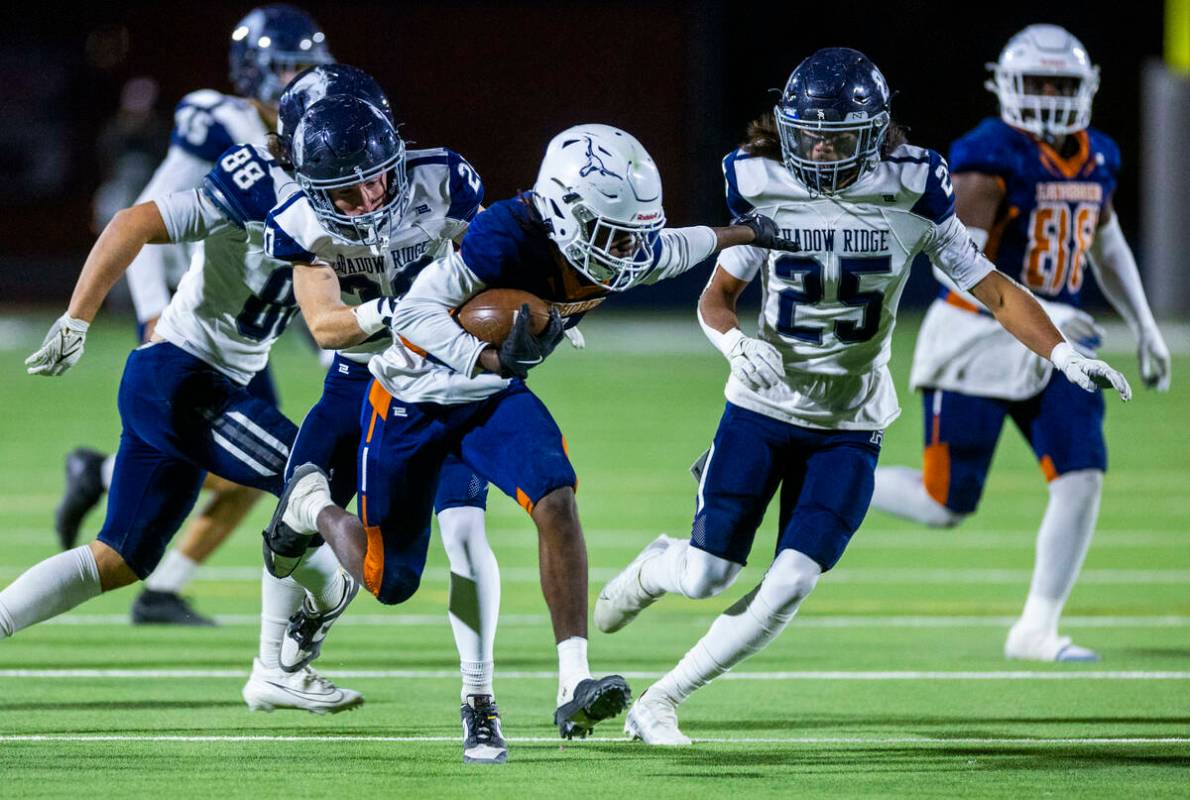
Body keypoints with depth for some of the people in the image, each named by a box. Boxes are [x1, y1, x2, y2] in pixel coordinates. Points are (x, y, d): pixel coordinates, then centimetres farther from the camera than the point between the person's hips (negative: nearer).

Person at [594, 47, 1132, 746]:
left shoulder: (910, 197, -9)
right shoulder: (765, 190, -8)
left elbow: (994, 290, -3)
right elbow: (716, 297, 1)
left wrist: (1064, 354, -16)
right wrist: (735, 342, -21)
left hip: (850, 427, 0)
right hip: (763, 407, 0)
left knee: (791, 584, -12)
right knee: (708, 576, -6)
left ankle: (661, 702, 3)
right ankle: (656, 568, 33)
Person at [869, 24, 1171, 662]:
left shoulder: (1095, 159, 6)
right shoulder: (991, 158, -18)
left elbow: (1106, 242, 24)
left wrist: (1144, 328, 20)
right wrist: (1034, 313, -37)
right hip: (974, 340, -6)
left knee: (1083, 477, -9)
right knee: (947, 505, -3)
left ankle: (1037, 630, 0)